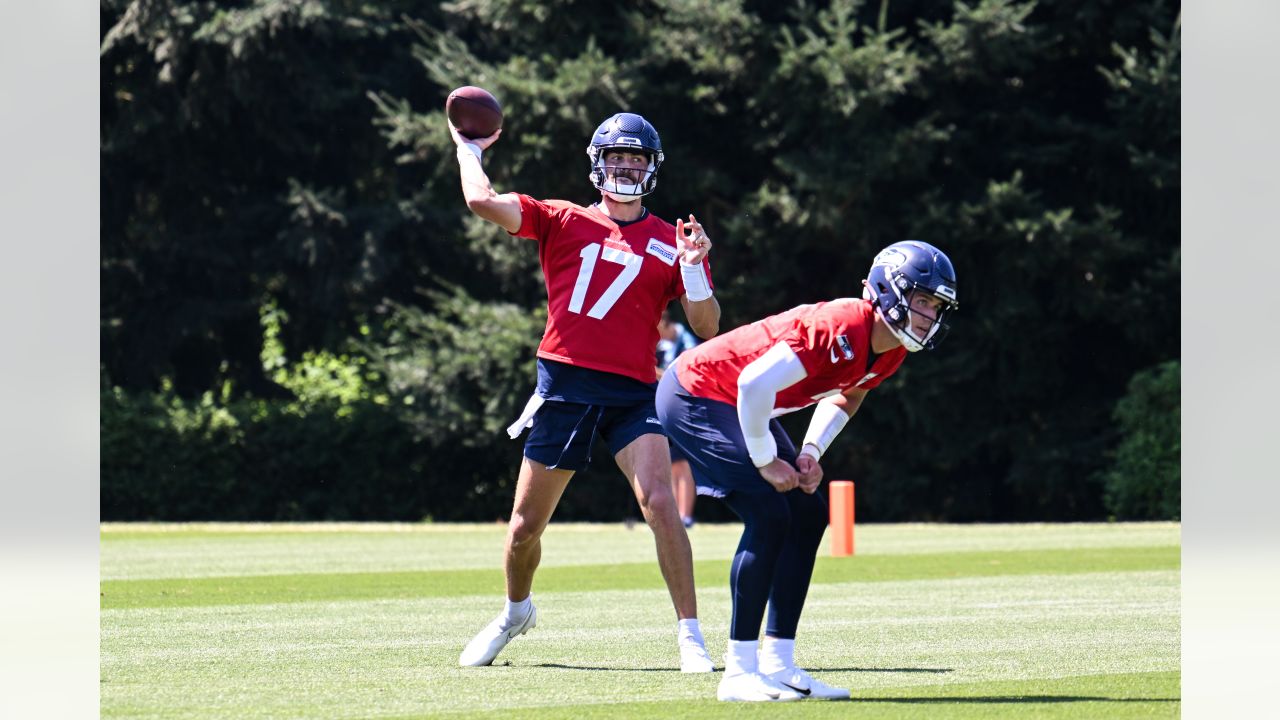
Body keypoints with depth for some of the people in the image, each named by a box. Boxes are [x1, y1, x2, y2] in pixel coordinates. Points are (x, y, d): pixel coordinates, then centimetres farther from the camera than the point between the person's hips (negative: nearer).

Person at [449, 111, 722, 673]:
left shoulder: (671, 242, 7)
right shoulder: (562, 221, 8)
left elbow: (707, 328, 1)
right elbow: (483, 202, -5)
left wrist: (693, 266, -13)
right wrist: (468, 149, 9)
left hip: (632, 394, -1)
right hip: (564, 388, 1)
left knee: (659, 501, -23)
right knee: (525, 527, 10)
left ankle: (690, 635, -17)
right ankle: (517, 611, 40)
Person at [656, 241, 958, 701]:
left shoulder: (890, 352, -1)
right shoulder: (841, 329, -30)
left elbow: (845, 398, 19)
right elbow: (755, 384, -35)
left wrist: (810, 452, 1)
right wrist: (766, 460, -21)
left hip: (736, 406, 10)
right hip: (693, 397, -10)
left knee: (808, 516, 6)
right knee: (770, 517, -18)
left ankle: (777, 664, 9)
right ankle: (739, 672, -14)